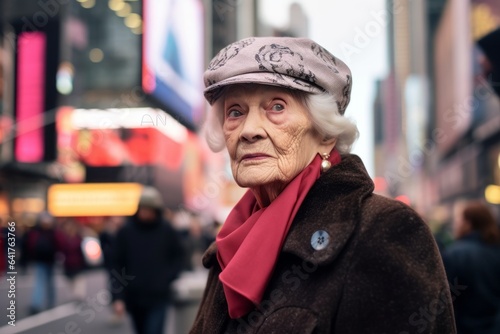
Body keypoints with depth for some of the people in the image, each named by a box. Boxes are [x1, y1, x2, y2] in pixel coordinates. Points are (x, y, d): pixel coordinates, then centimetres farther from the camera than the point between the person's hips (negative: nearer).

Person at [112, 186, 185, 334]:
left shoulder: (166, 231, -2)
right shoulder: (126, 231, -2)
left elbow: (178, 256, 10)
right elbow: (117, 265, -1)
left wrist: (168, 276, -7)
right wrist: (118, 296, -7)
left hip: (158, 298, -2)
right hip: (133, 297, 2)